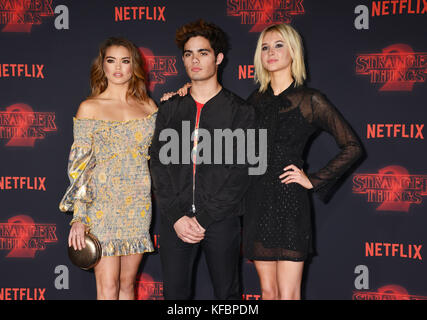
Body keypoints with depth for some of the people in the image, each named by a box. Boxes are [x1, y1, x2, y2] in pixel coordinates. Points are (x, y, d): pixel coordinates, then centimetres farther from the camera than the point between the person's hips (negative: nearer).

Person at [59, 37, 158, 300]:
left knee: (127, 283, 8)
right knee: (108, 287, -4)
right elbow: (79, 165, -3)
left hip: (139, 206, 3)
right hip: (102, 206, -3)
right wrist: (79, 217, -10)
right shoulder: (90, 108, -1)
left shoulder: (149, 106, 9)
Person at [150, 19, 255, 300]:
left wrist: (203, 218, -11)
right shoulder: (170, 110, 11)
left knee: (227, 293, 6)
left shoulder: (240, 111, 2)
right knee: (175, 292, 5)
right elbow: (159, 165, 5)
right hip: (175, 221, 2)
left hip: (221, 220, -2)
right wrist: (177, 217, -8)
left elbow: (240, 173, -5)